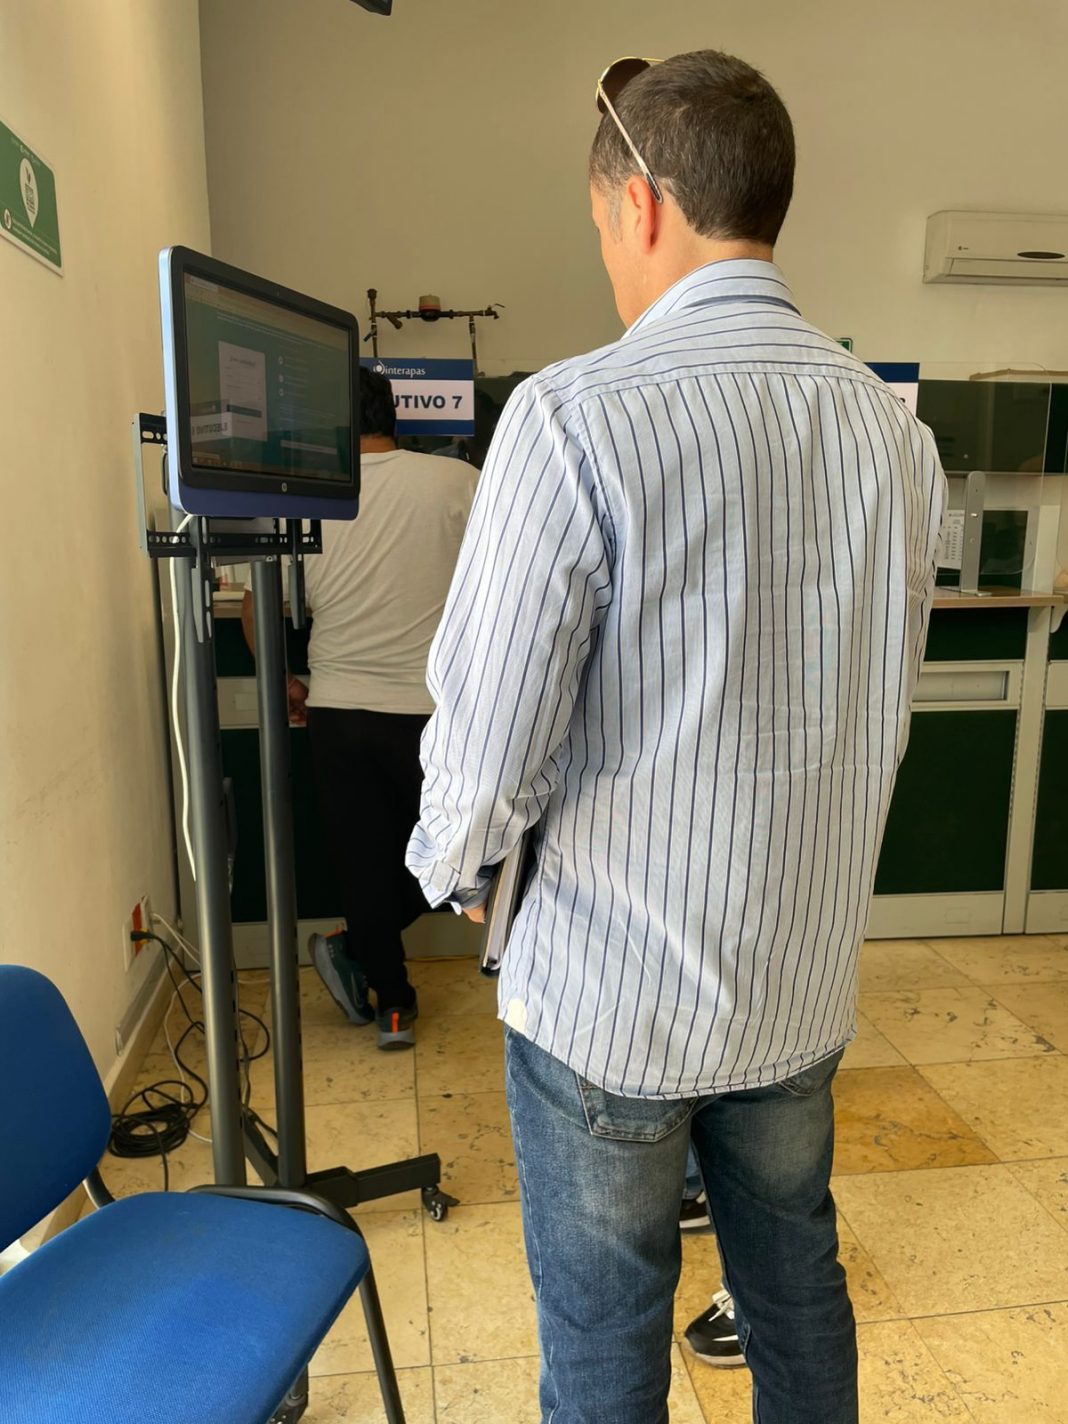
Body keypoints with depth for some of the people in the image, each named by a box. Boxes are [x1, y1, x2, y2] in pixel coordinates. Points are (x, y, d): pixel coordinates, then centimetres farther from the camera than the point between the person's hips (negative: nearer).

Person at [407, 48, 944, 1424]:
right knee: (798, 1288, 27)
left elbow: (487, 752, -20)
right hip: (804, 986, 6)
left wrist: (451, 866, 1)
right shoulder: (895, 430, -1)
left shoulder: (578, 415, -21)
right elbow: (879, 715, 7)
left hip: (613, 999, -5)